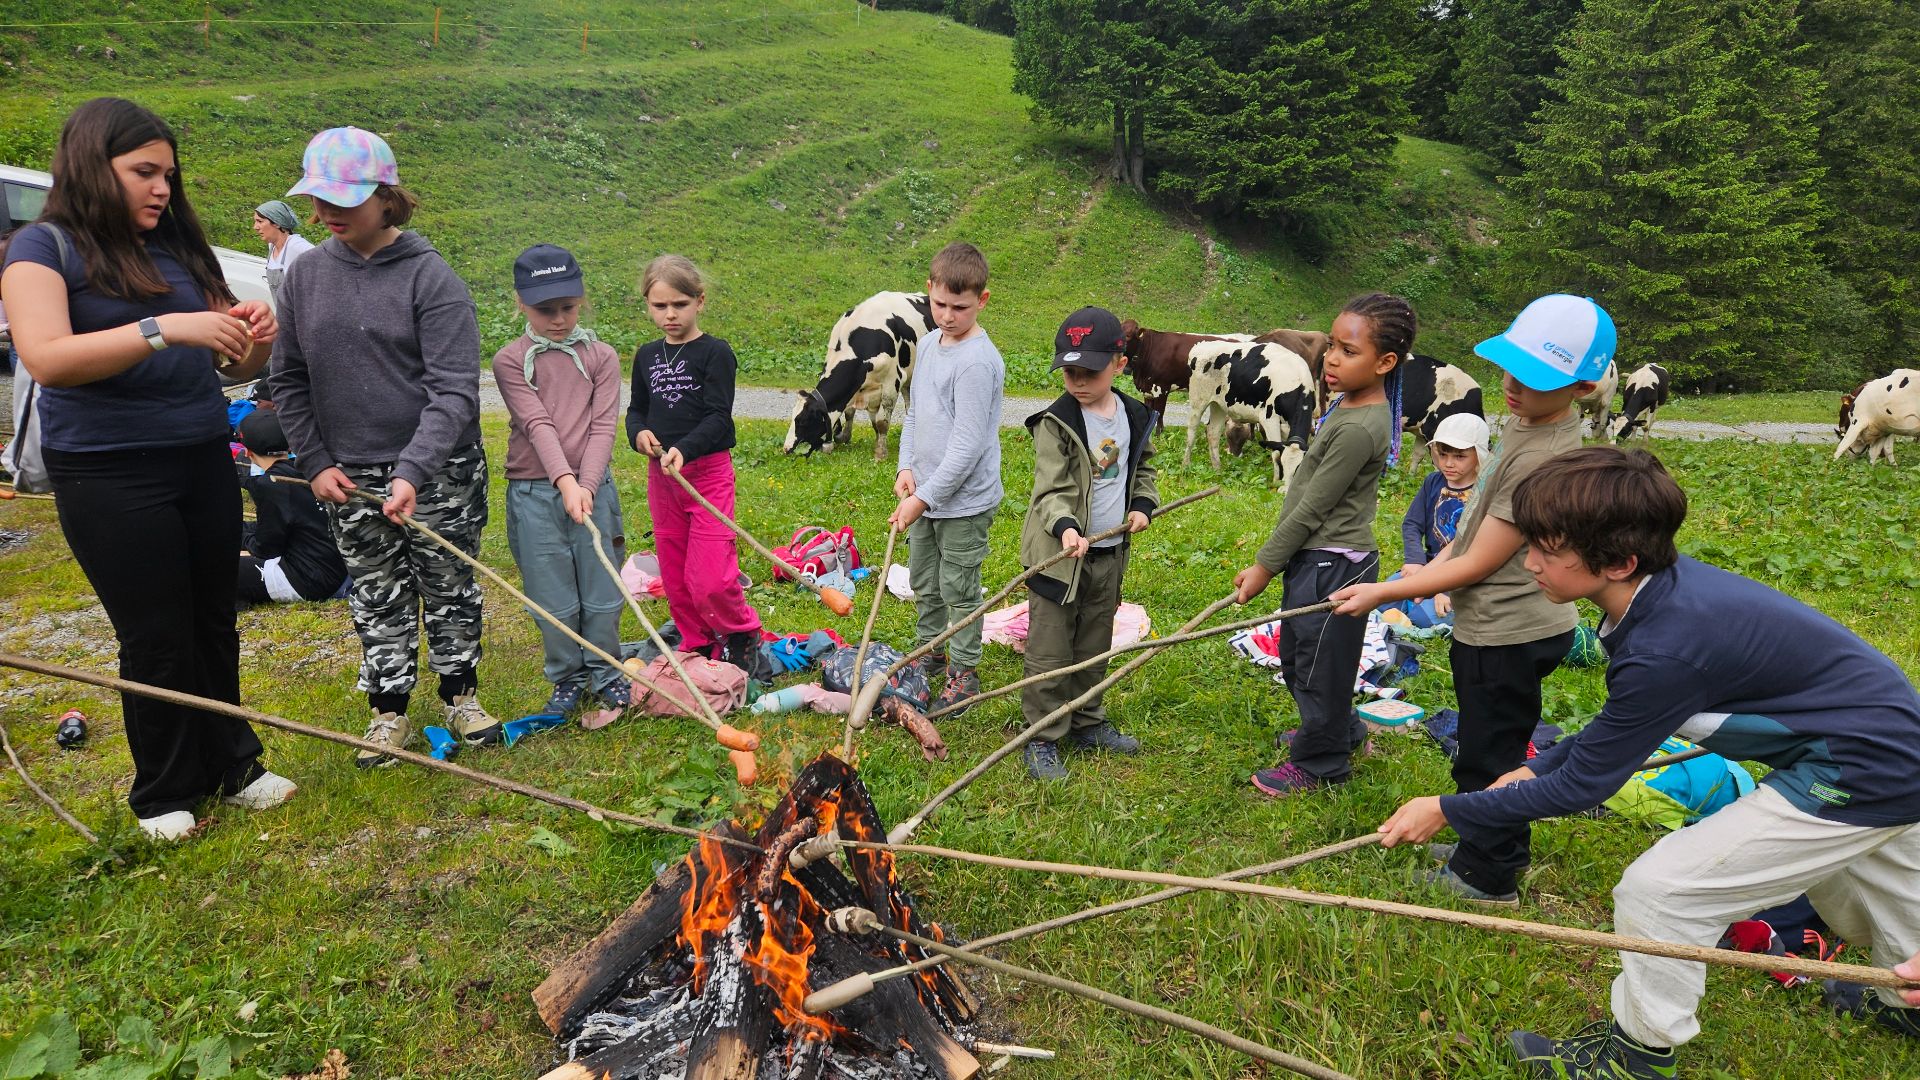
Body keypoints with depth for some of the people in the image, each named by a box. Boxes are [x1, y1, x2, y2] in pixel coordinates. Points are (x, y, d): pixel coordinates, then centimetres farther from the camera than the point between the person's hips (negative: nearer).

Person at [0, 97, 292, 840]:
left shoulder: (180, 247, 11)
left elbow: (234, 366, 14)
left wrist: (255, 342, -9)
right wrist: (163, 329, -30)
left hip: (203, 461, 5)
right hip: (110, 477, -4)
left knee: (214, 623, 10)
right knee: (156, 638, 2)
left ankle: (230, 764, 24)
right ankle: (164, 793, 19)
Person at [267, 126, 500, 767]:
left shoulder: (431, 276, -11)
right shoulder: (305, 275, 4)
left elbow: (455, 388, -17)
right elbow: (288, 380, 10)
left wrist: (412, 472, -26)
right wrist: (315, 461, 1)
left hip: (440, 470, -3)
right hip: (350, 476, 4)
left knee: (450, 588, 9)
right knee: (377, 598, 11)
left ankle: (461, 697, 28)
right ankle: (389, 712, 26)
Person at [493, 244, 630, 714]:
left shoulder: (601, 357, 3)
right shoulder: (510, 361, 0)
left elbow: (603, 426, -6)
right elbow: (537, 424, -13)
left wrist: (586, 485, -19)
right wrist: (564, 481, -26)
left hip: (592, 487, 1)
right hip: (534, 493, 0)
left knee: (602, 591, 7)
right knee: (553, 598, 7)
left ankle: (604, 672, 27)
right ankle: (567, 678, 26)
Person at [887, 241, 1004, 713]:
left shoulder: (978, 361, -21)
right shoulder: (927, 344, 5)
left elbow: (966, 446, -23)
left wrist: (923, 499, -20)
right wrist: (906, 467, 2)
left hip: (964, 501, -8)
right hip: (925, 494, 8)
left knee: (959, 590, 6)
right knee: (923, 582, 21)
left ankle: (964, 672, 24)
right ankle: (931, 655, 41)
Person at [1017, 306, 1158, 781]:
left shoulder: (1135, 417, 4)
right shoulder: (1056, 422, -13)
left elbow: (1143, 468, 20)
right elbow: (1051, 489, -18)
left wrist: (1143, 505, 3)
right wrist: (1065, 527, -36)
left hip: (1109, 553, 5)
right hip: (1059, 555, -5)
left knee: (1094, 647, 19)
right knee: (1049, 654, 2)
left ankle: (1086, 723, 36)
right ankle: (1043, 738, 15)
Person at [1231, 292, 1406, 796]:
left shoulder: (1360, 428, -25)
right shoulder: (1350, 401, 5)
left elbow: (1310, 509, -20)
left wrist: (1264, 566, -12)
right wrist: (1273, 557, 19)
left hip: (1333, 564, -10)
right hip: (1313, 556, 10)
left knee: (1319, 664, 8)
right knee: (1294, 657, 24)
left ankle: (1318, 763, 28)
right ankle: (1339, 731, 46)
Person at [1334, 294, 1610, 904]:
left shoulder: (1545, 458, -28)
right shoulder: (1527, 425, 3)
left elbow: (1477, 565, -23)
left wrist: (1384, 592, -18)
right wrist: (1429, 568, 13)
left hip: (1509, 634, -10)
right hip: (1505, 624, 10)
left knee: (1487, 758, 8)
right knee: (1491, 750, 24)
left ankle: (1489, 878, 27)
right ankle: (1483, 850, 43)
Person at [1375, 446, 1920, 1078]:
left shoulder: (1664, 649, -35)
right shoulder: (1666, 585, -10)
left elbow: (1581, 786, -24)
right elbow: (1625, 719, 7)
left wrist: (1448, 811, -18)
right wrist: (1538, 768, 4)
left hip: (1861, 776, -9)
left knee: (1656, 891, -6)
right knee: (1852, 879, 35)